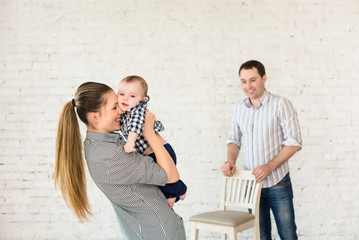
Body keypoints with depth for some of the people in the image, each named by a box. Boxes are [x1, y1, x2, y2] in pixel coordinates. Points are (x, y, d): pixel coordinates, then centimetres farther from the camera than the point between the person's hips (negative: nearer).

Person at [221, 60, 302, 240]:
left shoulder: (281, 104, -9)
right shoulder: (238, 108, 6)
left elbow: (294, 142, -11)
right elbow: (234, 139, 16)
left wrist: (269, 167, -20)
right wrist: (230, 161, -4)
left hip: (277, 183, -4)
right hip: (251, 182, 4)